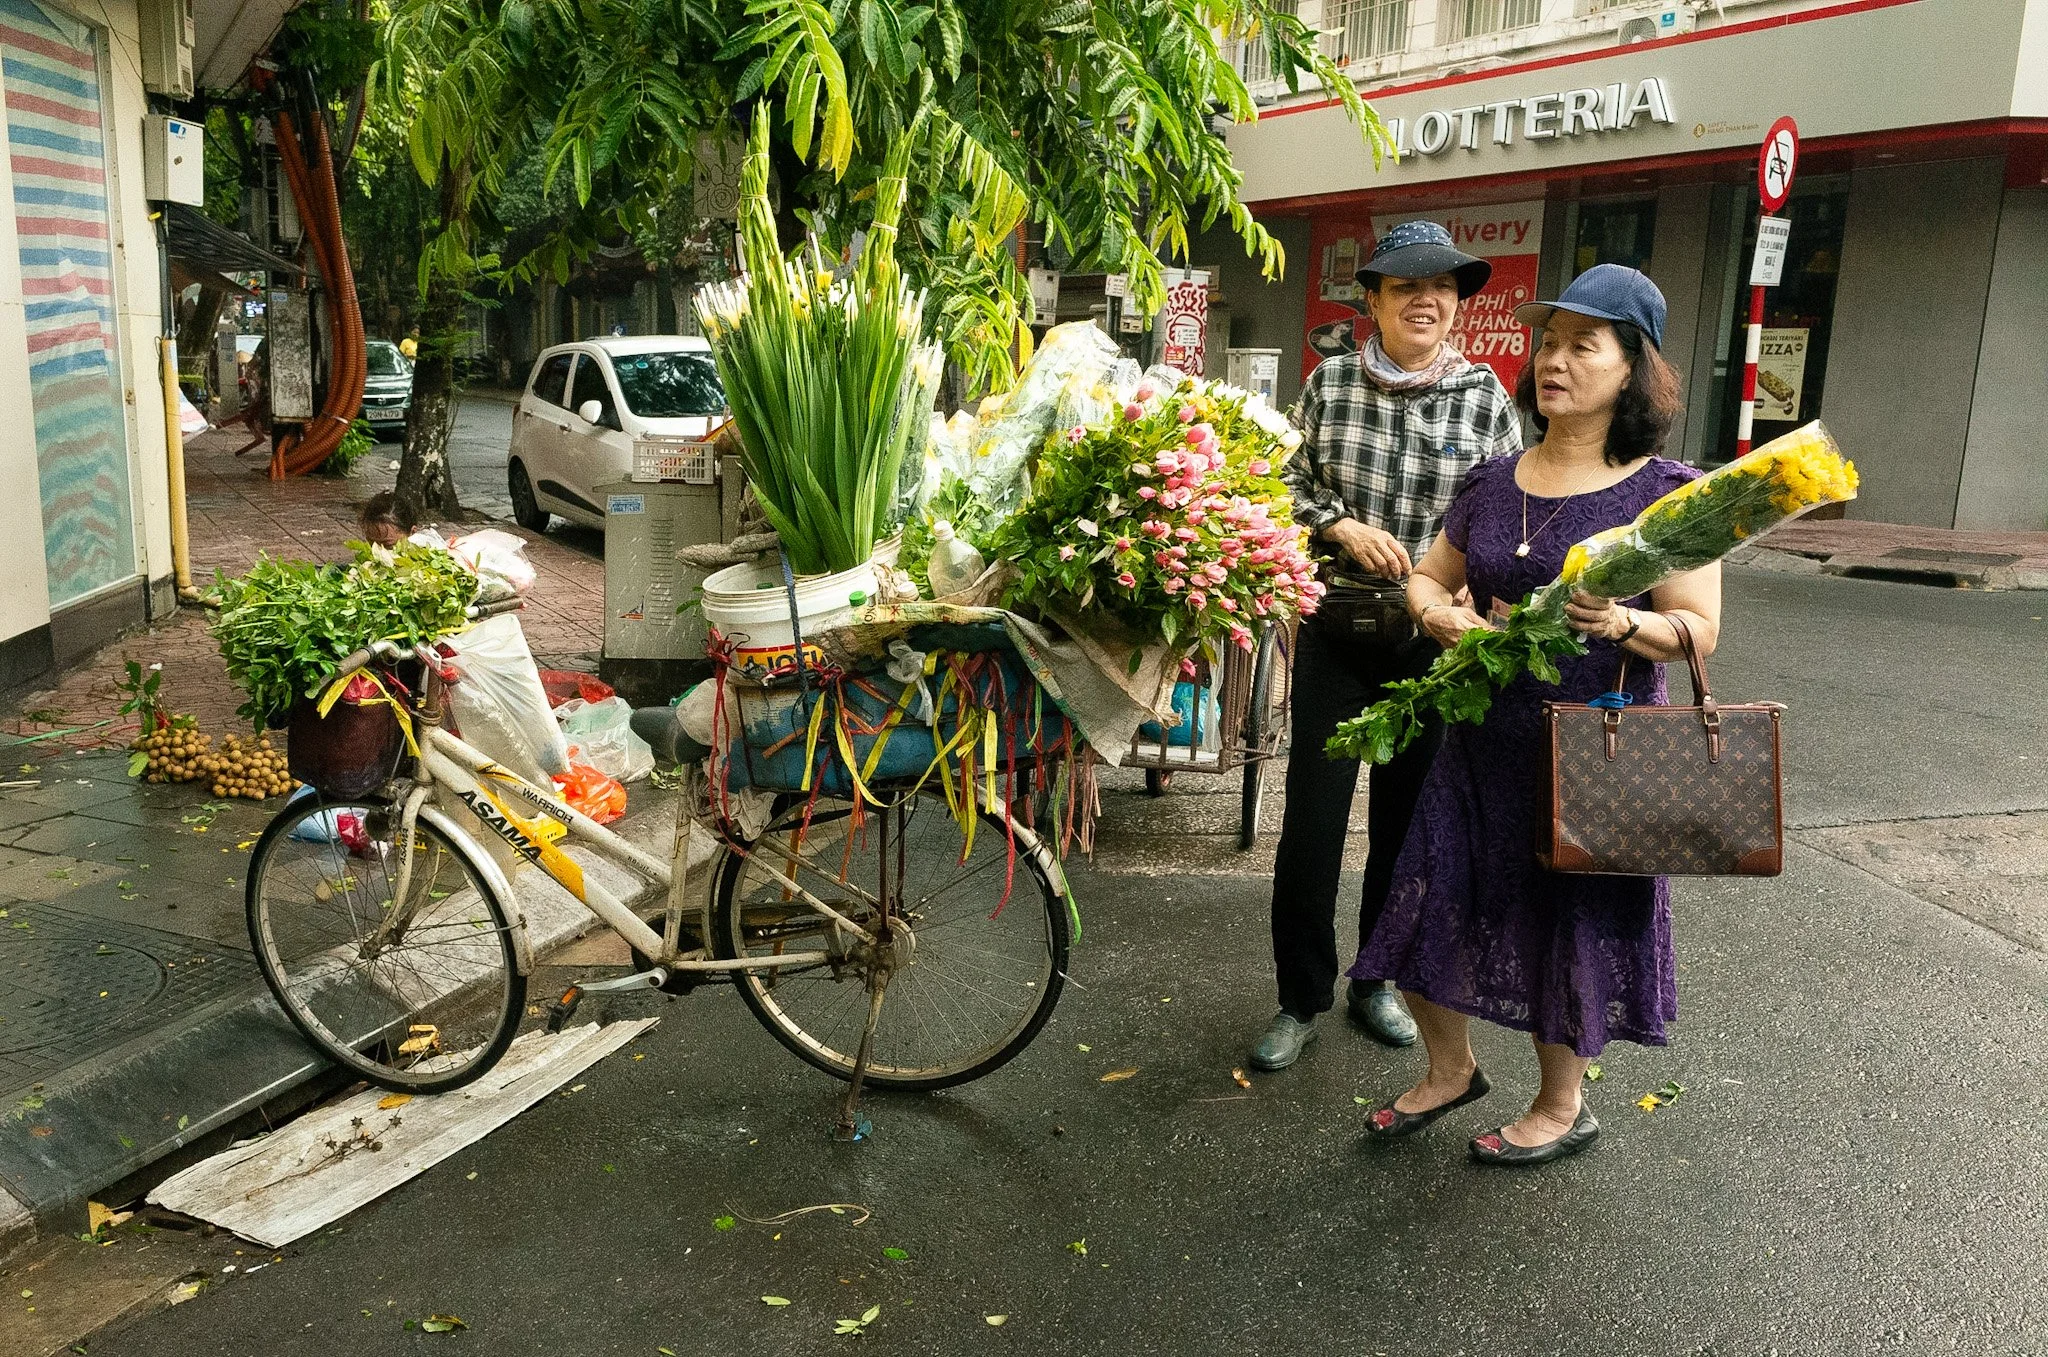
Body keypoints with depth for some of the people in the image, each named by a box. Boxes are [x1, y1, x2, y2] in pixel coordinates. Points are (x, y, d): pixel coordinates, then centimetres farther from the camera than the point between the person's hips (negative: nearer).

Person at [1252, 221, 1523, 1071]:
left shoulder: (1485, 397, -1)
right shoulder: (1330, 383, 0)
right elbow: (1289, 482, 6)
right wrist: (1343, 526, -12)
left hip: (1435, 642, 1)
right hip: (1337, 633, -1)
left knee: (1406, 819, 12)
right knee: (1312, 818, -1)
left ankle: (1376, 980, 32)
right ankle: (1302, 1001, 16)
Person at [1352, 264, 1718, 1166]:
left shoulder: (1664, 492, -7)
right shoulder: (1492, 482, 7)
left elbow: (1700, 630, -9)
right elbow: (1429, 576, 16)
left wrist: (1619, 623, -29)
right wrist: (1442, 614, -7)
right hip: (1483, 741, 5)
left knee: (1568, 920, 8)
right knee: (1429, 909, 6)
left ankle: (1563, 1105, 32)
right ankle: (1450, 1069, 33)